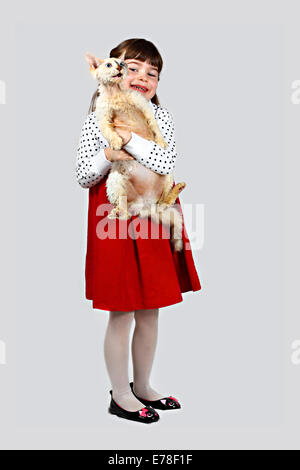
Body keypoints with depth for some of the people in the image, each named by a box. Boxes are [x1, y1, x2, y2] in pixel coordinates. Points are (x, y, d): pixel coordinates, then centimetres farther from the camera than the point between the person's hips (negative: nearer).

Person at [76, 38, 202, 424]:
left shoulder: (162, 117, 4)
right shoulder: (97, 120, 0)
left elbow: (165, 165, -12)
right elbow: (83, 177, -1)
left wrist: (129, 137, -18)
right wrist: (108, 156, -17)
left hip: (155, 218, 3)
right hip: (114, 217, -3)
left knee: (150, 312, 13)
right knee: (121, 313, 4)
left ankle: (142, 386, 33)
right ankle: (119, 395, 24)